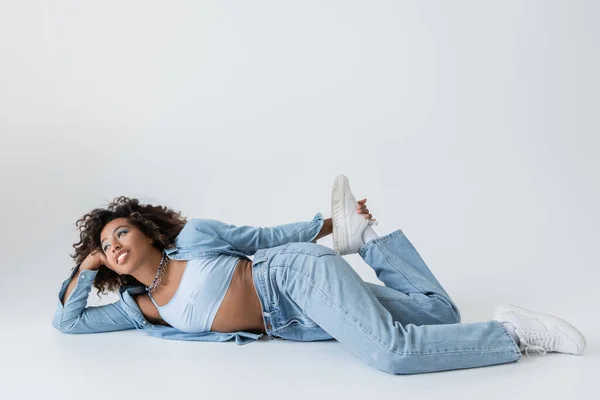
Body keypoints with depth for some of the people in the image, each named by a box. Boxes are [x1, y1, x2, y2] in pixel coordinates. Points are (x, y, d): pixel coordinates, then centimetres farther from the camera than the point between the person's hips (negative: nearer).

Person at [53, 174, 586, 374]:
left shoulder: (191, 237, -3)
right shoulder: (137, 307, 11)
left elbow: (262, 237, 5)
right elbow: (67, 322, 17)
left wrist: (327, 225, 6)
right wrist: (86, 268, 9)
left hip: (298, 275, -5)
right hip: (292, 326, 5)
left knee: (391, 351, -31)